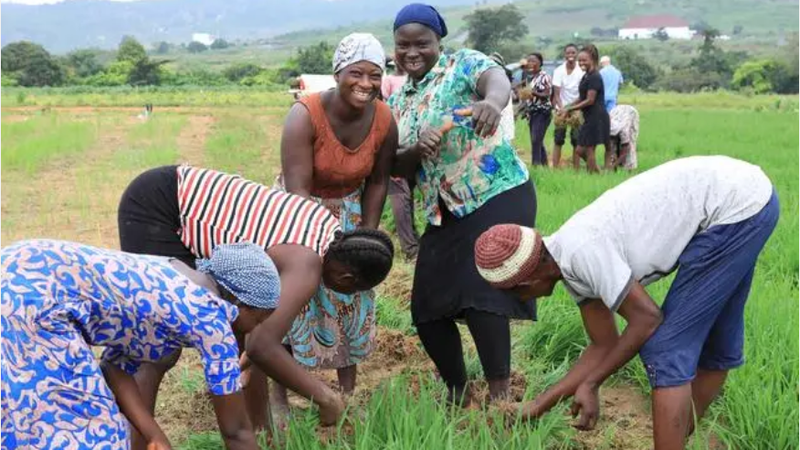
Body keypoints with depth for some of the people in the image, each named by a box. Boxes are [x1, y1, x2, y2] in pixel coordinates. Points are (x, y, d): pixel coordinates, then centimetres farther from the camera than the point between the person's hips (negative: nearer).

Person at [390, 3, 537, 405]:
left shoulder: (464, 64, -3)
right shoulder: (397, 101, 13)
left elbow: (498, 81, -26)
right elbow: (396, 166, 7)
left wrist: (491, 102, -51)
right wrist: (416, 151, -17)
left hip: (497, 197, -7)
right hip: (443, 213, 7)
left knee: (482, 296, -19)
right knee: (426, 308, 5)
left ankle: (500, 398, -5)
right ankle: (458, 393, 25)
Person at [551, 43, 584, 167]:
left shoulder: (582, 71, -10)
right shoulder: (558, 71, -6)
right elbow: (556, 93, -9)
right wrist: (561, 109, -25)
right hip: (561, 109, 1)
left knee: (576, 139, -1)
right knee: (558, 139, 1)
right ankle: (555, 167, 4)